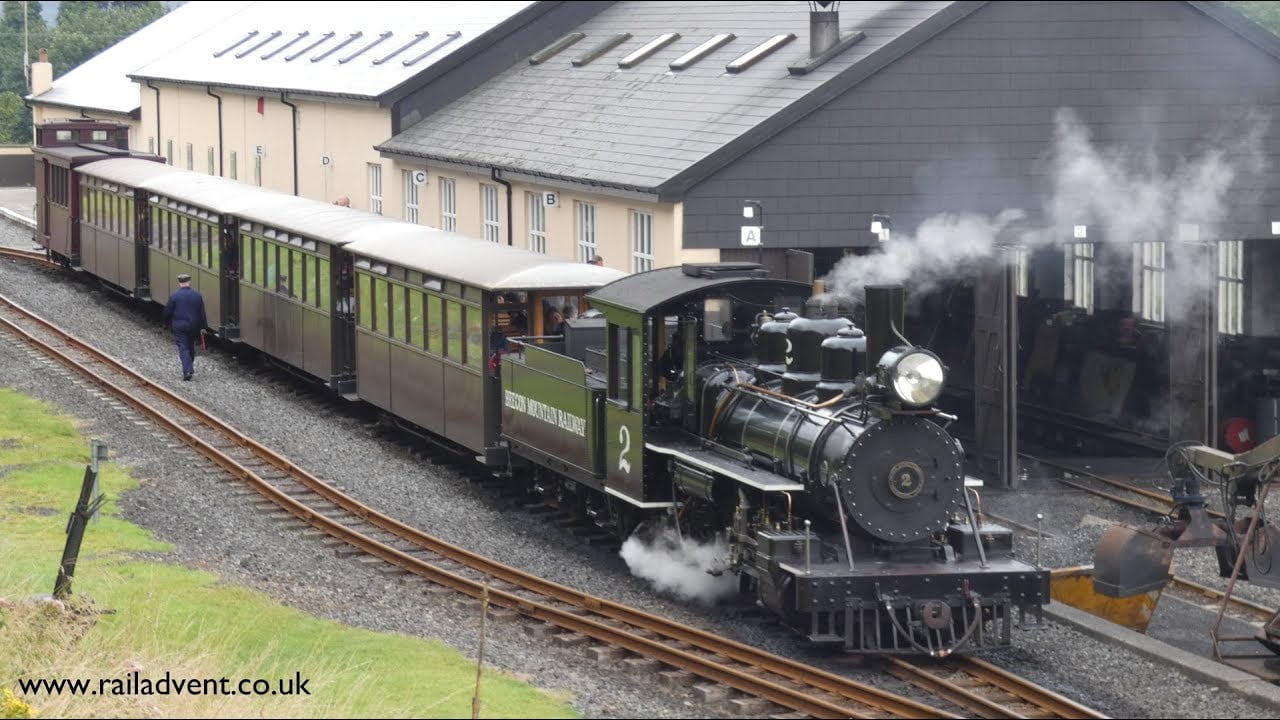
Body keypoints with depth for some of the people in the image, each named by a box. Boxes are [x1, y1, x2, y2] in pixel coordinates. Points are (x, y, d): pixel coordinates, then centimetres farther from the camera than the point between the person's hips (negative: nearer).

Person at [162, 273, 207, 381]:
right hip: (193, 326, 3)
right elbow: (202, 313, 2)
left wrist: (168, 324, 12)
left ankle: (187, 370, -17)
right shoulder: (197, 295, -2)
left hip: (179, 326, -3)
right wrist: (202, 327, 9)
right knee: (191, 347, 20)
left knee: (183, 348, -4)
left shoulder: (174, 296, -10)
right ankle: (190, 367, 32)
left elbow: (168, 311, -4)